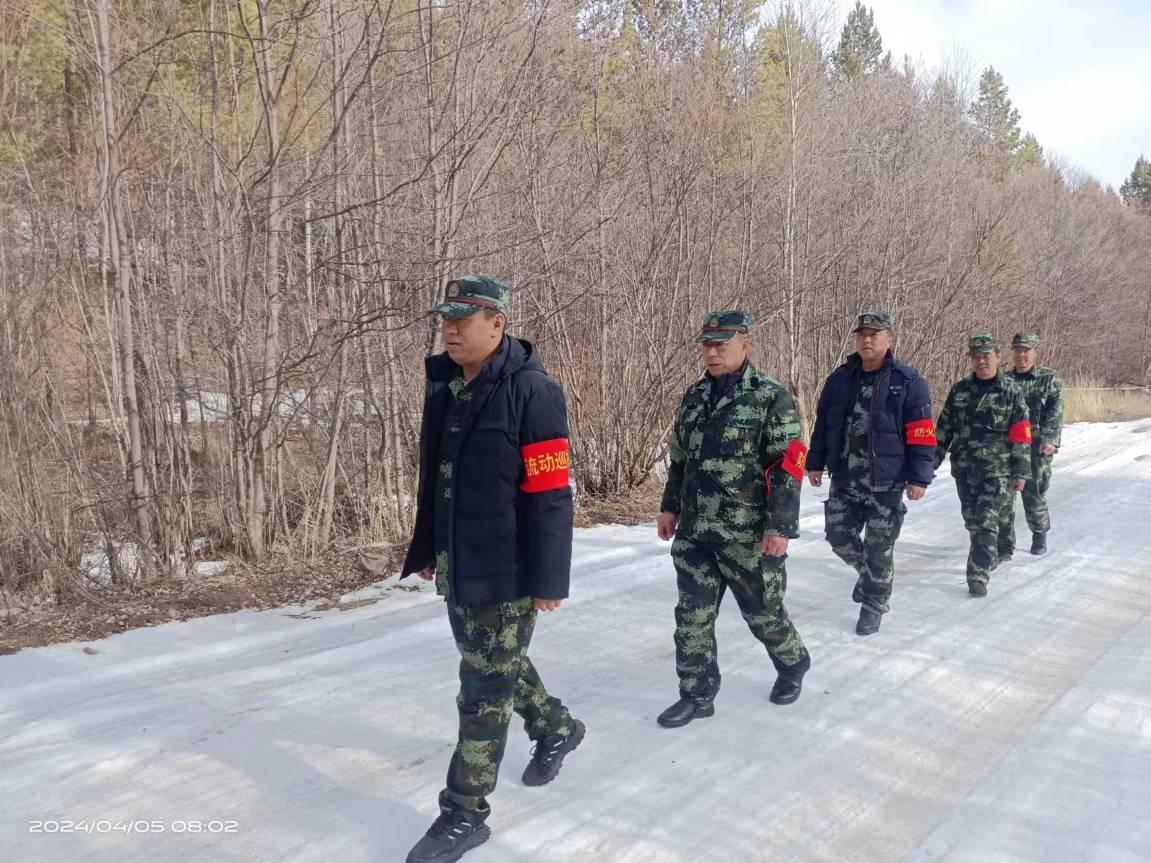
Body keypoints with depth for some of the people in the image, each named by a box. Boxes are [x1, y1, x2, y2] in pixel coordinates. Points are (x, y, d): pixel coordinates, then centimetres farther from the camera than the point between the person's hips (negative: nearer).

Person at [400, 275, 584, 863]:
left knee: (485, 687, 3)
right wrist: (425, 550, 18)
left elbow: (550, 495, -18)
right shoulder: (444, 387, 7)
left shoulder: (532, 392, -17)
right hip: (457, 566, 8)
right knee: (496, 667, 23)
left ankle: (465, 813, 18)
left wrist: (548, 579, -17)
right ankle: (556, 727, 49)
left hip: (507, 571, -8)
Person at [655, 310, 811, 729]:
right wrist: (670, 506, 16)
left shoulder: (771, 397, -10)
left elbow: (788, 466, -13)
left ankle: (793, 664, 40)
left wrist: (780, 527, -17)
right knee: (692, 616, 7)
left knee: (763, 612, 11)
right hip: (695, 531, 5)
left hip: (749, 534, -5)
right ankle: (697, 695, 22)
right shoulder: (694, 395, 9)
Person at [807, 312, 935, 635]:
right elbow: (822, 425, 13)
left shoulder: (908, 381, -7)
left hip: (886, 482, -4)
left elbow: (921, 435, -8)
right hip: (844, 479, 4)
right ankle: (868, 572, 39)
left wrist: (919, 477, -11)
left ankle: (873, 605, 21)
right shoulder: (840, 379, 6)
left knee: (878, 548, 3)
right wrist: (816, 463, 12)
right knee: (839, 536, 9)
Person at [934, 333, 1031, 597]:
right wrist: (931, 461, 7)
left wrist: (1020, 473, -5)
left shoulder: (1011, 392, -3)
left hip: (997, 470, -4)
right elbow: (943, 429, 9)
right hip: (964, 468, 4)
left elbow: (1021, 436, -2)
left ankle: (978, 575, -7)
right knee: (972, 521, 13)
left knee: (986, 523, -9)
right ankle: (989, 557, 35)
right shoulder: (959, 390, 6)